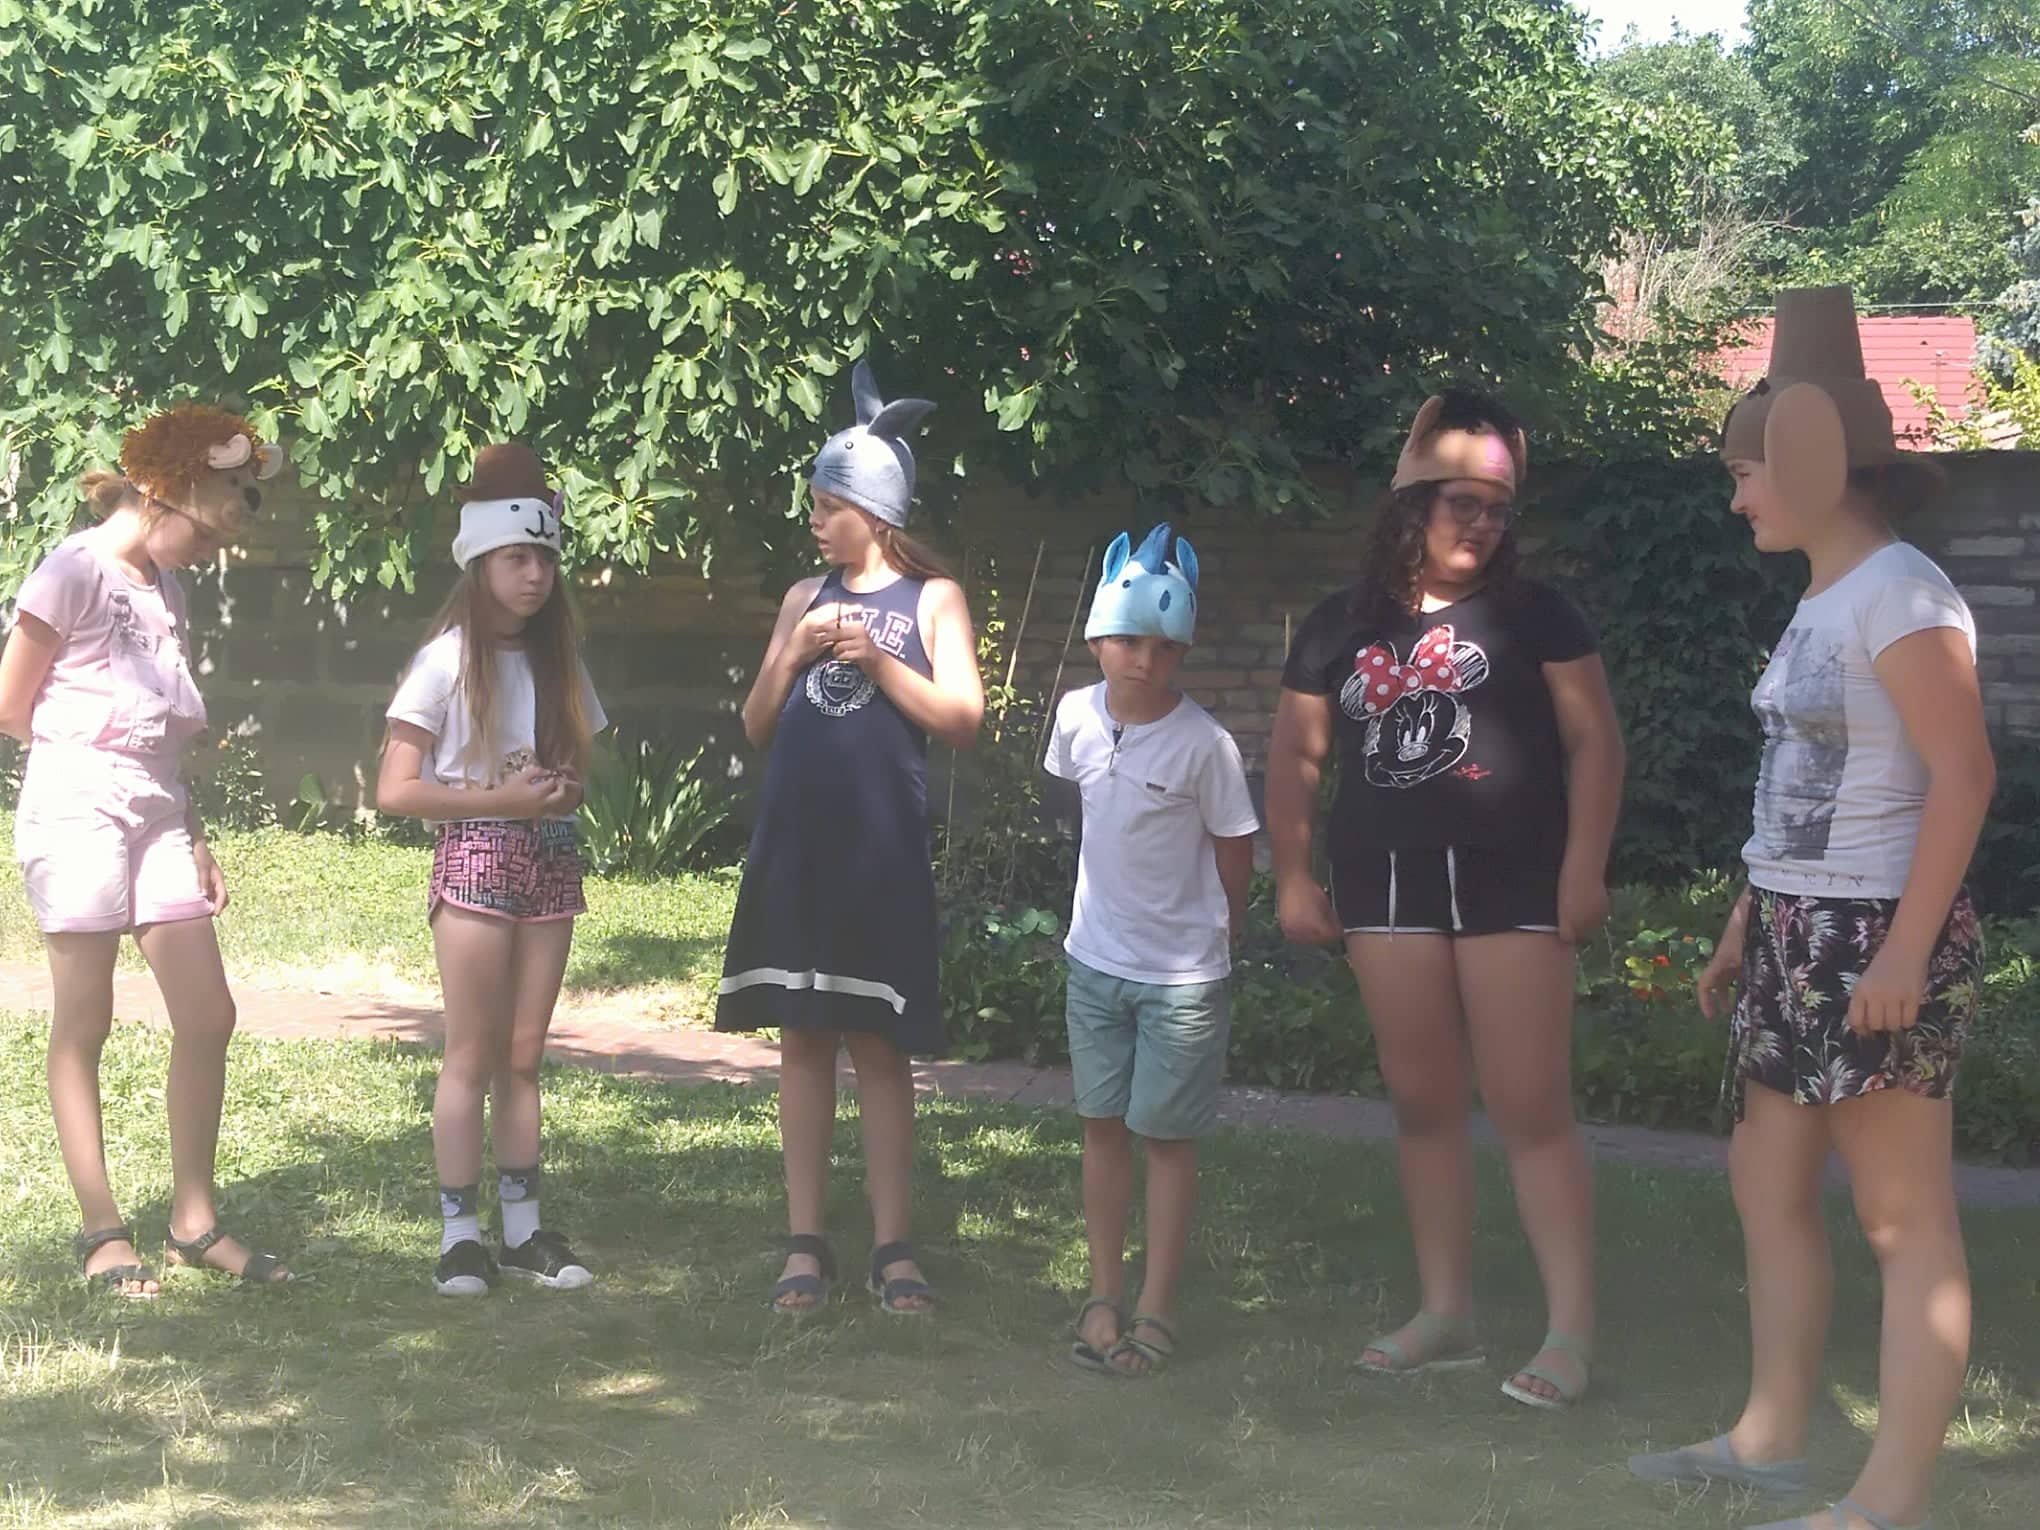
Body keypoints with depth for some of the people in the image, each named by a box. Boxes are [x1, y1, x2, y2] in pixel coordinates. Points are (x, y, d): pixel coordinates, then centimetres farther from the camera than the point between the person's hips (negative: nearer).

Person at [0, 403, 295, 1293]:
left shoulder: (165, 588, 15)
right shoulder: (76, 569, -8)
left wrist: (195, 839, 12)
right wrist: (89, 753, 6)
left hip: (156, 810, 8)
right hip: (77, 807, -8)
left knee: (208, 1016, 3)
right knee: (83, 1026, 0)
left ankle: (194, 1221, 12)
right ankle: (102, 1231, 5)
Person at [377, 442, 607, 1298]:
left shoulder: (558, 659, 11)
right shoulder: (448, 660, -6)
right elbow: (395, 791, -9)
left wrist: (563, 788, -5)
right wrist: (499, 798, -17)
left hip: (550, 859, 5)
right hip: (475, 856, -5)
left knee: (523, 1055, 8)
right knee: (473, 1056, -4)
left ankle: (523, 1230, 12)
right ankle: (459, 1235, 1)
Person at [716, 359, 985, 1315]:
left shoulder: (930, 599, 3)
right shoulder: (806, 598, 13)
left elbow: (962, 720, -5)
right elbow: (756, 727, 13)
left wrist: (879, 661, -13)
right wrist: (791, 655, -3)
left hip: (882, 852, -4)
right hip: (794, 847, 4)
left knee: (879, 1042, -1)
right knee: (802, 1038, 4)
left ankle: (891, 1247, 5)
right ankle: (806, 1243, 10)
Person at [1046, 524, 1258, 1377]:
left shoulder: (1205, 746, -20)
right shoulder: (1078, 716, -6)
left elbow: (1235, 852, -9)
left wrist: (1216, 935, 2)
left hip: (1181, 976, -5)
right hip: (1094, 958, 5)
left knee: (1165, 1136, 2)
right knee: (1101, 1124, 11)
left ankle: (1155, 1313, 10)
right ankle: (1104, 1298, 21)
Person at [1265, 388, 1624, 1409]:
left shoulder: (1531, 614, 2)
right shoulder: (1342, 626, 10)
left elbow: (1593, 738, -1)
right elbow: (1295, 757, 14)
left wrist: (1584, 867, -9)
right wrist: (1293, 877, 7)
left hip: (1509, 880, -4)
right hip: (1386, 881, 4)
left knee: (1530, 1105, -7)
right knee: (1422, 1100, 8)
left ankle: (1571, 1330, -5)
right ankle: (1446, 1313, 18)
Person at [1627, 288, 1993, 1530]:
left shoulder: (1900, 594, -16)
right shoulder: (1822, 602, 13)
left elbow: (1964, 776, -20)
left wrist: (1907, 950, -23)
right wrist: (1748, 924, 18)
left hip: (1875, 939, -10)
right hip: (1801, 937, 10)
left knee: (1905, 1220, -4)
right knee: (1768, 1186, 16)